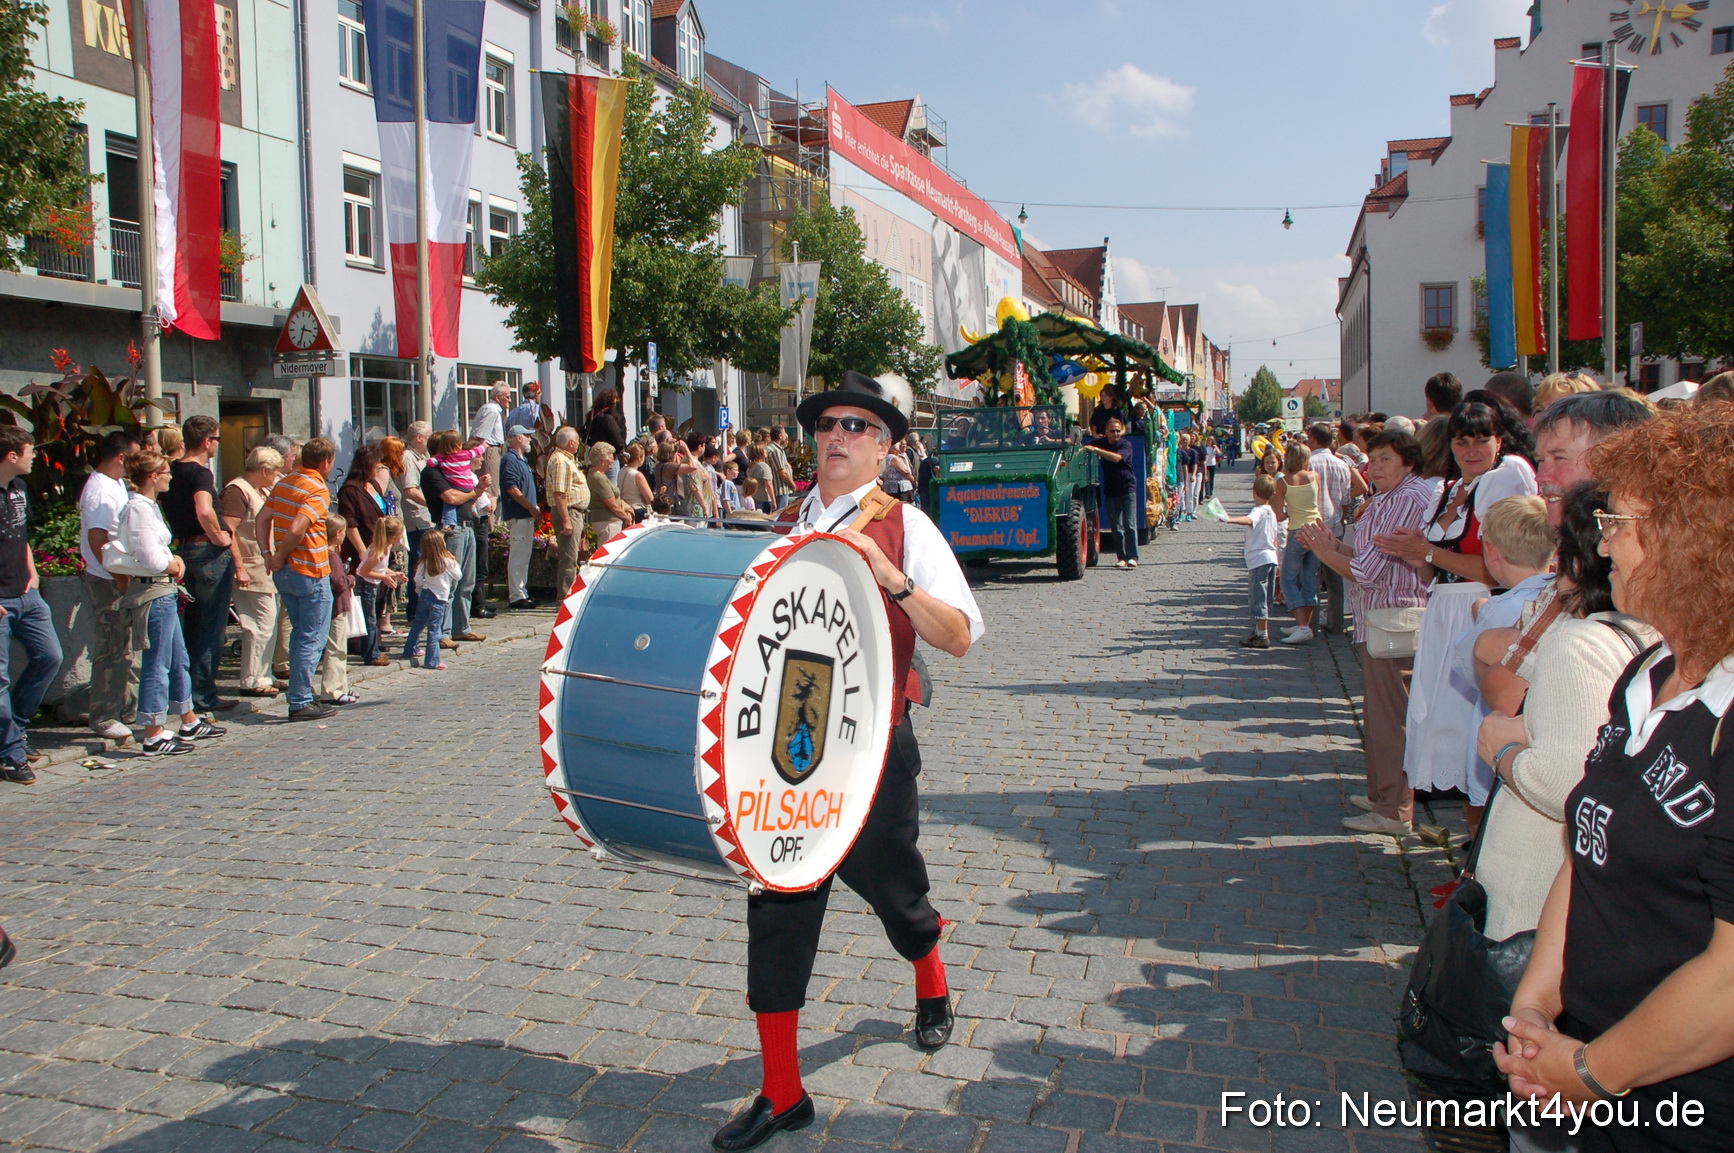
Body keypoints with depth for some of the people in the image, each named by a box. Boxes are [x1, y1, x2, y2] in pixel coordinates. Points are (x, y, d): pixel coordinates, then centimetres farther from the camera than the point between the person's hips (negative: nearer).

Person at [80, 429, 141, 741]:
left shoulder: (114, 484, 14)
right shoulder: (101, 490, -18)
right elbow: (97, 538, -25)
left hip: (121, 579, 10)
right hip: (109, 583, -10)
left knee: (126, 647, 18)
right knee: (110, 651, -4)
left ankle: (129, 706, 28)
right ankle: (104, 718, 2)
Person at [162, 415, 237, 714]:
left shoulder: (172, 471, 9)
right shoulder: (200, 472, -16)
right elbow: (204, 511, -33)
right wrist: (219, 537, -19)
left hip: (183, 549, 9)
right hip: (210, 552, -8)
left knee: (193, 622, 18)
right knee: (212, 627, -2)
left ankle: (189, 689, 25)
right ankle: (204, 696, 2)